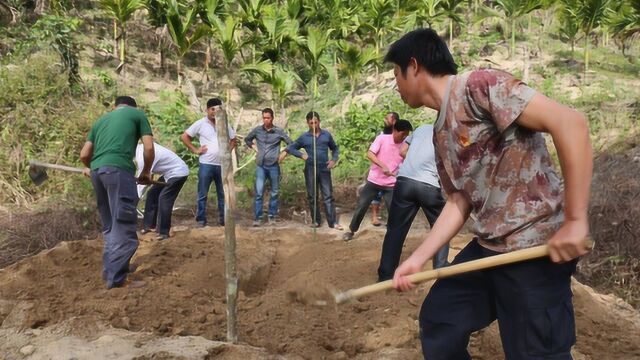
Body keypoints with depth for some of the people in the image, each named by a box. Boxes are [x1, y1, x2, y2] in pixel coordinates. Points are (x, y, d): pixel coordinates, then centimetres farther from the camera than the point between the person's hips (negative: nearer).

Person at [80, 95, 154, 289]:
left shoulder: (102, 119, 30)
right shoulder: (137, 114, 17)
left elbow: (84, 154, 23)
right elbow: (149, 148, 6)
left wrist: (89, 168, 44)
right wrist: (146, 172, 21)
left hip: (96, 170, 6)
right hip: (118, 169, -6)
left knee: (110, 225, 17)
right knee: (123, 224, -4)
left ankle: (111, 269, 25)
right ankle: (116, 278, -7)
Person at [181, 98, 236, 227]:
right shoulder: (200, 124, -2)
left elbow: (233, 139, 23)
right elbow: (184, 136, 1)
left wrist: (228, 150, 7)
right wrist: (195, 150, -5)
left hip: (222, 165, 4)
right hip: (206, 164, -4)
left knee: (223, 194, 10)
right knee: (202, 195, 1)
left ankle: (223, 219, 19)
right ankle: (201, 220, 8)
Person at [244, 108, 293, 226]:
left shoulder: (279, 132, -3)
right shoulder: (257, 130, 2)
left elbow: (291, 144, 3)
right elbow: (247, 139, 19)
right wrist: (255, 148, 8)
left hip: (273, 166, 0)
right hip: (260, 165, 0)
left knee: (274, 193, 7)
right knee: (259, 192, -7)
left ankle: (272, 216, 19)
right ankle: (257, 218, -2)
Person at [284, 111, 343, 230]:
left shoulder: (327, 135, 4)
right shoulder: (304, 137, 1)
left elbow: (335, 148, 16)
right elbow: (291, 147, 7)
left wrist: (334, 160, -2)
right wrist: (301, 155, -9)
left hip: (324, 170, 0)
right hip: (310, 171, 0)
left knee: (328, 196, -2)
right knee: (312, 197, 7)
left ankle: (333, 222, -3)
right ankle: (315, 221, 18)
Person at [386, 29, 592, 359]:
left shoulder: (479, 85, -14)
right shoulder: (440, 132, 13)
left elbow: (571, 123, -22)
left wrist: (575, 220, -23)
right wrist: (417, 259, 10)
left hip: (534, 246, -9)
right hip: (488, 246, 9)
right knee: (438, 320, 19)